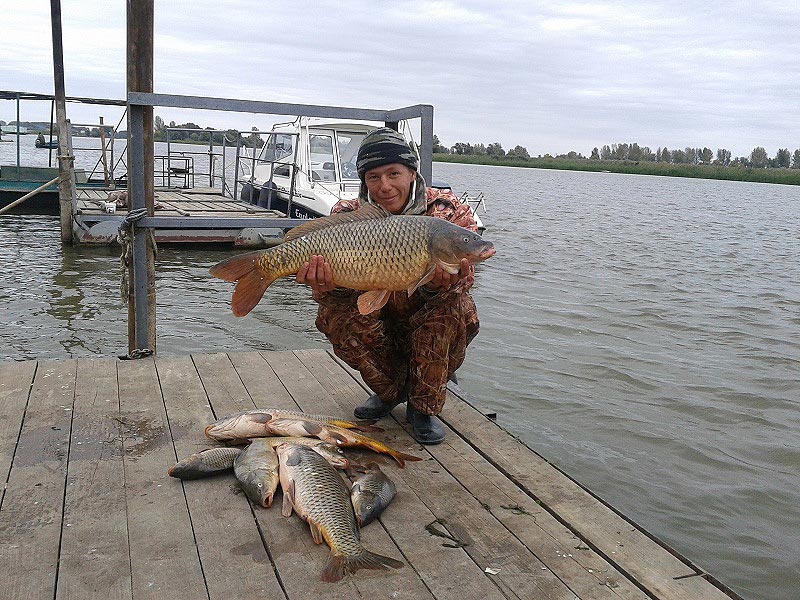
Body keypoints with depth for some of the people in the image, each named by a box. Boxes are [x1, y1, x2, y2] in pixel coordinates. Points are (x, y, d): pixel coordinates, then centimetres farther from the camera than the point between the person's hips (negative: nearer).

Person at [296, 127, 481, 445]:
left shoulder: (447, 210, -14)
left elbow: (463, 276, -24)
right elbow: (338, 294, -19)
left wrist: (440, 283, -49)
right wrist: (326, 287, -44)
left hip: (431, 333, -1)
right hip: (380, 327, 2)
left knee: (455, 308, -32)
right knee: (334, 316, -26)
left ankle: (424, 406, -11)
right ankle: (390, 391, 1)